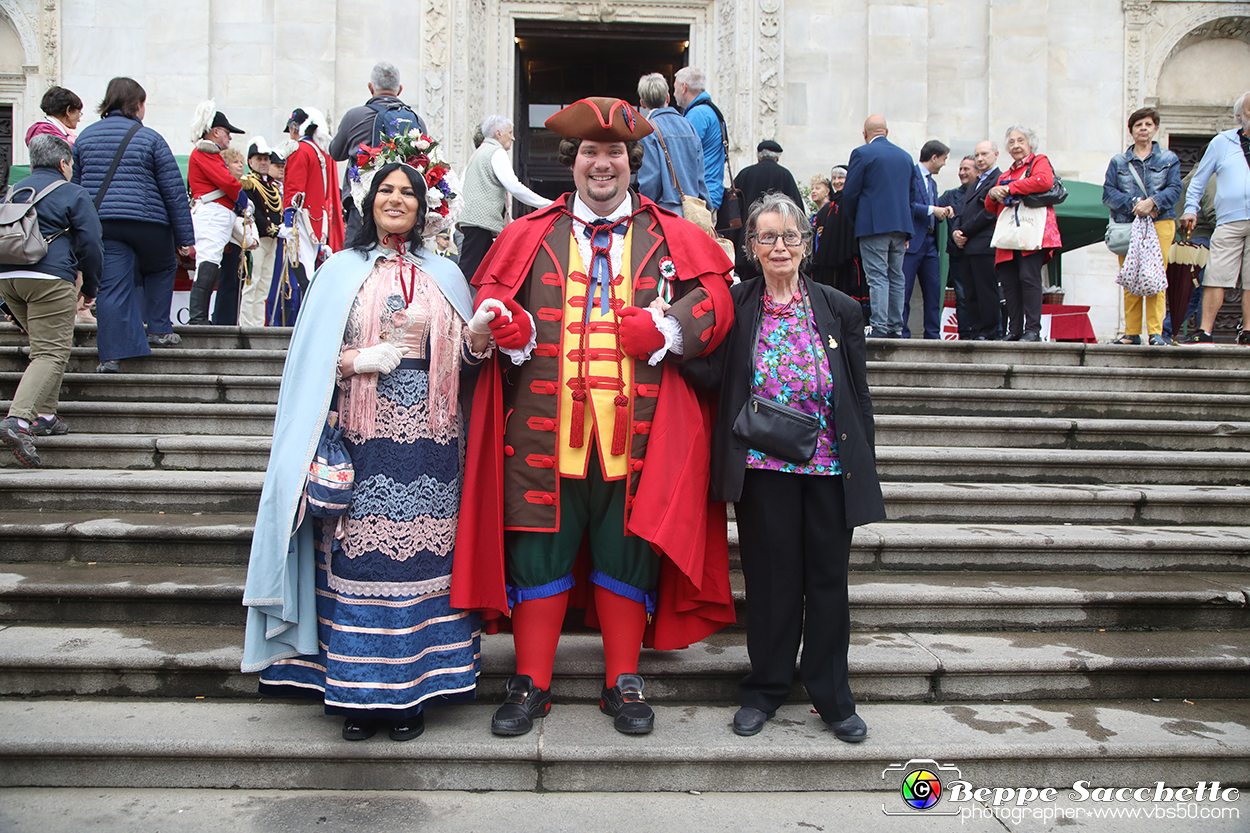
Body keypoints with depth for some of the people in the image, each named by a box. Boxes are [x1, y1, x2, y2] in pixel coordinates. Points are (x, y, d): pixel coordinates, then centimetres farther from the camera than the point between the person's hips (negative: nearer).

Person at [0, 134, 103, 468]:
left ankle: (43, 415, 15)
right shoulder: (73, 194, 2)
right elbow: (91, 244, -4)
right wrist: (90, 288, 9)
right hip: (49, 278, -7)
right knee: (52, 353, -10)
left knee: (44, 347, 20)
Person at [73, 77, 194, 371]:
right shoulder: (150, 138, -1)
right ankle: (159, 330, 21)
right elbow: (174, 190, -3)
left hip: (100, 223, 3)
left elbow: (74, 185, 16)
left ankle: (111, 355, -4)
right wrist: (185, 237, 1)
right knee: (161, 269, 23)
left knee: (111, 286, 1)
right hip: (148, 223, -3)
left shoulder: (85, 136, 12)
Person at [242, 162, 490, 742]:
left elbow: (464, 362, 11)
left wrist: (479, 336, -9)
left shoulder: (444, 275, 15)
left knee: (421, 557, 0)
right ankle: (360, 692, 10)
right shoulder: (342, 271, 10)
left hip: (427, 441, 1)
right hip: (359, 439, -1)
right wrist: (356, 360, -11)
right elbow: (309, 361, 6)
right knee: (359, 558, -2)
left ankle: (412, 691, 10)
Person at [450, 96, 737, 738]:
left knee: (627, 556, 8)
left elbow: (714, 300, 4)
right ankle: (531, 685, 21)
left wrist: (664, 328, -14)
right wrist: (511, 328, -11)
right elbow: (489, 297, 11)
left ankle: (623, 685, 24)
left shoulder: (671, 238, 11)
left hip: (633, 431, 0)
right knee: (539, 553, 5)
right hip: (545, 428, 1)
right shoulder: (530, 236, 12)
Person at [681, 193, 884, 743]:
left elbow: (858, 397, 8)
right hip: (762, 468, -1)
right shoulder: (735, 306, 4)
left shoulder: (839, 310, 7)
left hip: (830, 468, 2)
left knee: (828, 578, 9)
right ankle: (765, 689, 24)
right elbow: (710, 374, -6)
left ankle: (832, 697, 24)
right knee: (770, 578, 6)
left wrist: (863, 470, 5)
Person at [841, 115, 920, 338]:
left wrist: (854, 219, 10)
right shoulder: (905, 156, 15)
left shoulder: (862, 153, -4)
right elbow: (914, 196, 17)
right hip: (900, 227, 6)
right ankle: (896, 328, 11)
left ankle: (879, 327, -12)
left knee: (877, 278, -8)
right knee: (896, 278, 9)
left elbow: (850, 193, -6)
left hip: (873, 225, -6)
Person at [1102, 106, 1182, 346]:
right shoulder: (1118, 162, 16)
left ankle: (1156, 332, -9)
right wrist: (1134, 203, -11)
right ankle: (1132, 333, 1)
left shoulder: (1169, 159, 15)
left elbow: (1174, 189, 2)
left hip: (1160, 223, -1)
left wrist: (1152, 202, -16)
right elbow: (1108, 193, 4)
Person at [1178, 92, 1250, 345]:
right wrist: (1191, 208, 5)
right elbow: (1199, 179, 15)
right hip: (1228, 220, -1)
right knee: (1216, 276, -8)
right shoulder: (1221, 142, 13)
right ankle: (1205, 331, -7)